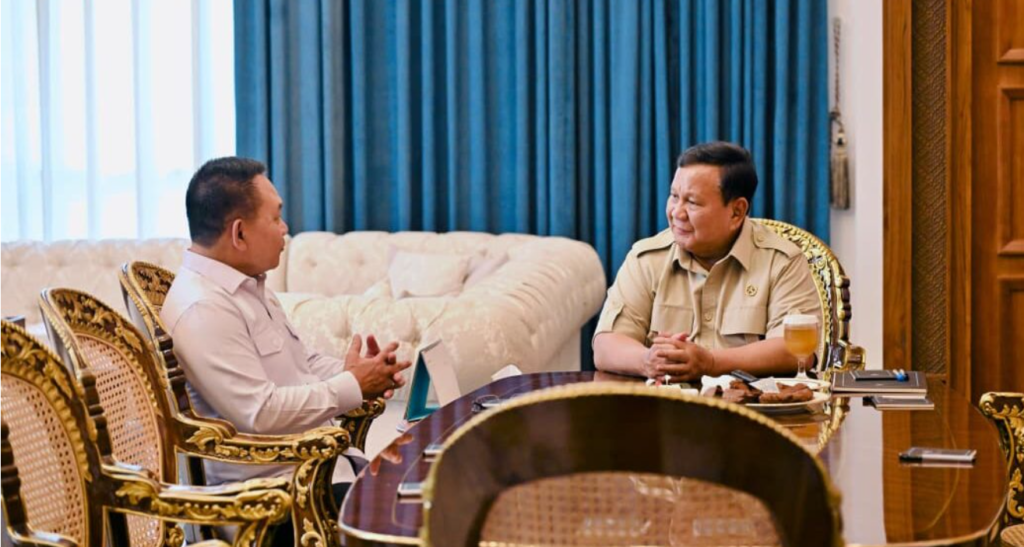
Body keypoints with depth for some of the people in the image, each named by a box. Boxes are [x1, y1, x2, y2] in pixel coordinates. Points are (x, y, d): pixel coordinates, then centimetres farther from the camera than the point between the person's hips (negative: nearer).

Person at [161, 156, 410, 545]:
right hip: (277, 497, -10)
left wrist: (361, 374, 0)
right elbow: (260, 413, -26)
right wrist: (352, 387, -16)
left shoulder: (248, 285, 12)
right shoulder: (203, 309, -20)